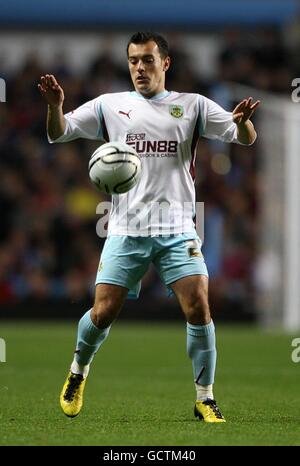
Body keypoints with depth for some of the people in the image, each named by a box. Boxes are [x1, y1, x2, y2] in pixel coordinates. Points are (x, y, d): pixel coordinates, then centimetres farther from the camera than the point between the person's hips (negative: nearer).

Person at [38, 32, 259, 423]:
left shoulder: (193, 105, 6)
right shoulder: (110, 105, 8)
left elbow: (245, 139, 2)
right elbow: (58, 133, 8)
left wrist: (242, 119, -23)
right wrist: (55, 105, -15)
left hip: (177, 231, 0)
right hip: (125, 230, 0)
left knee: (199, 310, -13)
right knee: (103, 313, -4)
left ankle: (205, 399, 1)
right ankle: (78, 372, 26)